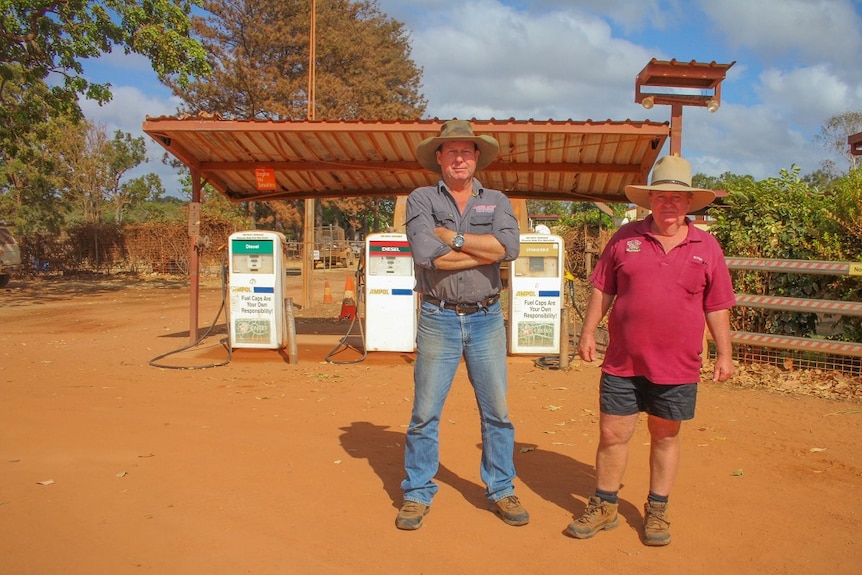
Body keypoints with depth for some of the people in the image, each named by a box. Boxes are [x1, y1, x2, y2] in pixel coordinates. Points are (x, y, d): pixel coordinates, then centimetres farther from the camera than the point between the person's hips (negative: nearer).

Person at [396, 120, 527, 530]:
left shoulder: (496, 201, 8)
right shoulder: (421, 199, 2)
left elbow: (510, 246, -12)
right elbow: (425, 254, -16)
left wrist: (453, 238, -13)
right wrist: (485, 252, -9)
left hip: (487, 318, 2)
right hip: (439, 318, -2)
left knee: (497, 412, 9)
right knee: (425, 413, 4)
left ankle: (501, 491, 25)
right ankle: (417, 494, 20)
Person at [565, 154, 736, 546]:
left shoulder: (707, 247, 3)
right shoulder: (625, 238, 2)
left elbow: (717, 307, 6)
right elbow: (602, 290, 6)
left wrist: (724, 354, 4)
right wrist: (588, 332, 0)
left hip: (677, 367, 0)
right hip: (622, 363, 0)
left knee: (666, 437, 13)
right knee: (612, 435, 6)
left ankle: (657, 511, 30)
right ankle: (604, 507, 24)